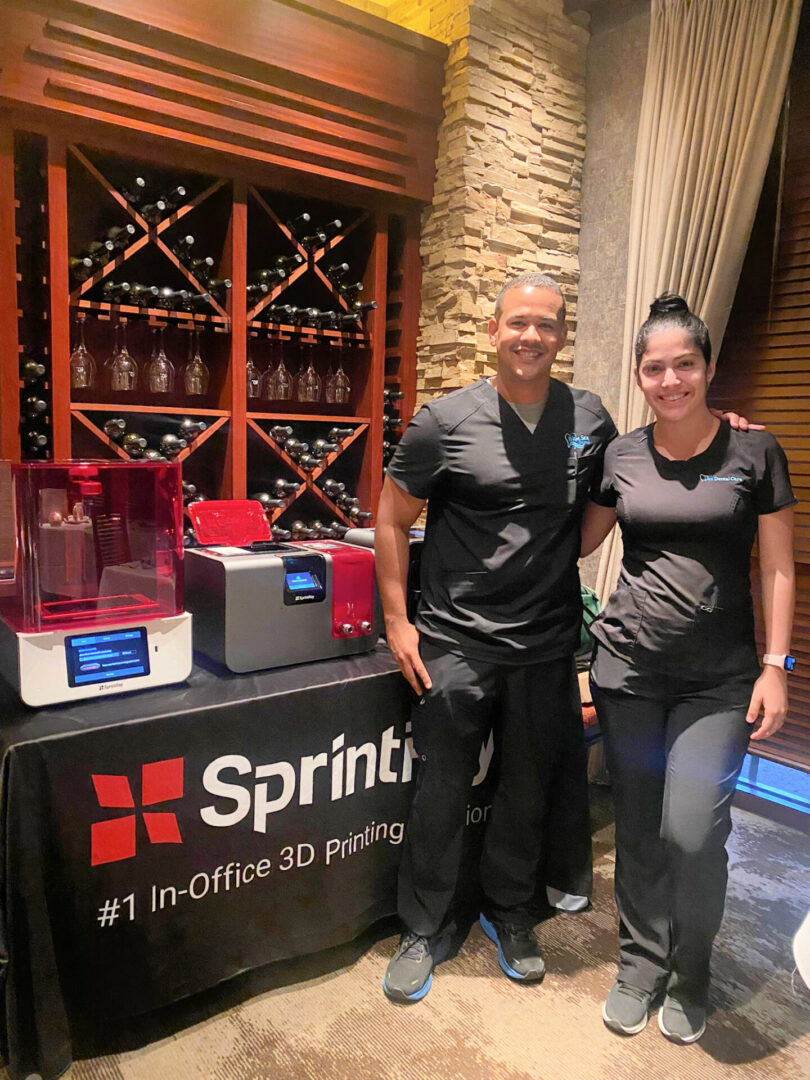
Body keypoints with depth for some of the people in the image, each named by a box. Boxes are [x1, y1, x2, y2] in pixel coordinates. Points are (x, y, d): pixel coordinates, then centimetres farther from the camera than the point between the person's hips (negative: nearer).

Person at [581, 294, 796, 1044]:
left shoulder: (753, 451, -2)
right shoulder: (621, 456, 4)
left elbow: (776, 568, 0)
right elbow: (576, 542, 15)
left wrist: (775, 665, -5)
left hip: (719, 680, -2)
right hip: (628, 669, 2)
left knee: (692, 832, -7)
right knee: (637, 828, 11)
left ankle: (690, 972, 24)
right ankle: (641, 962, 35)